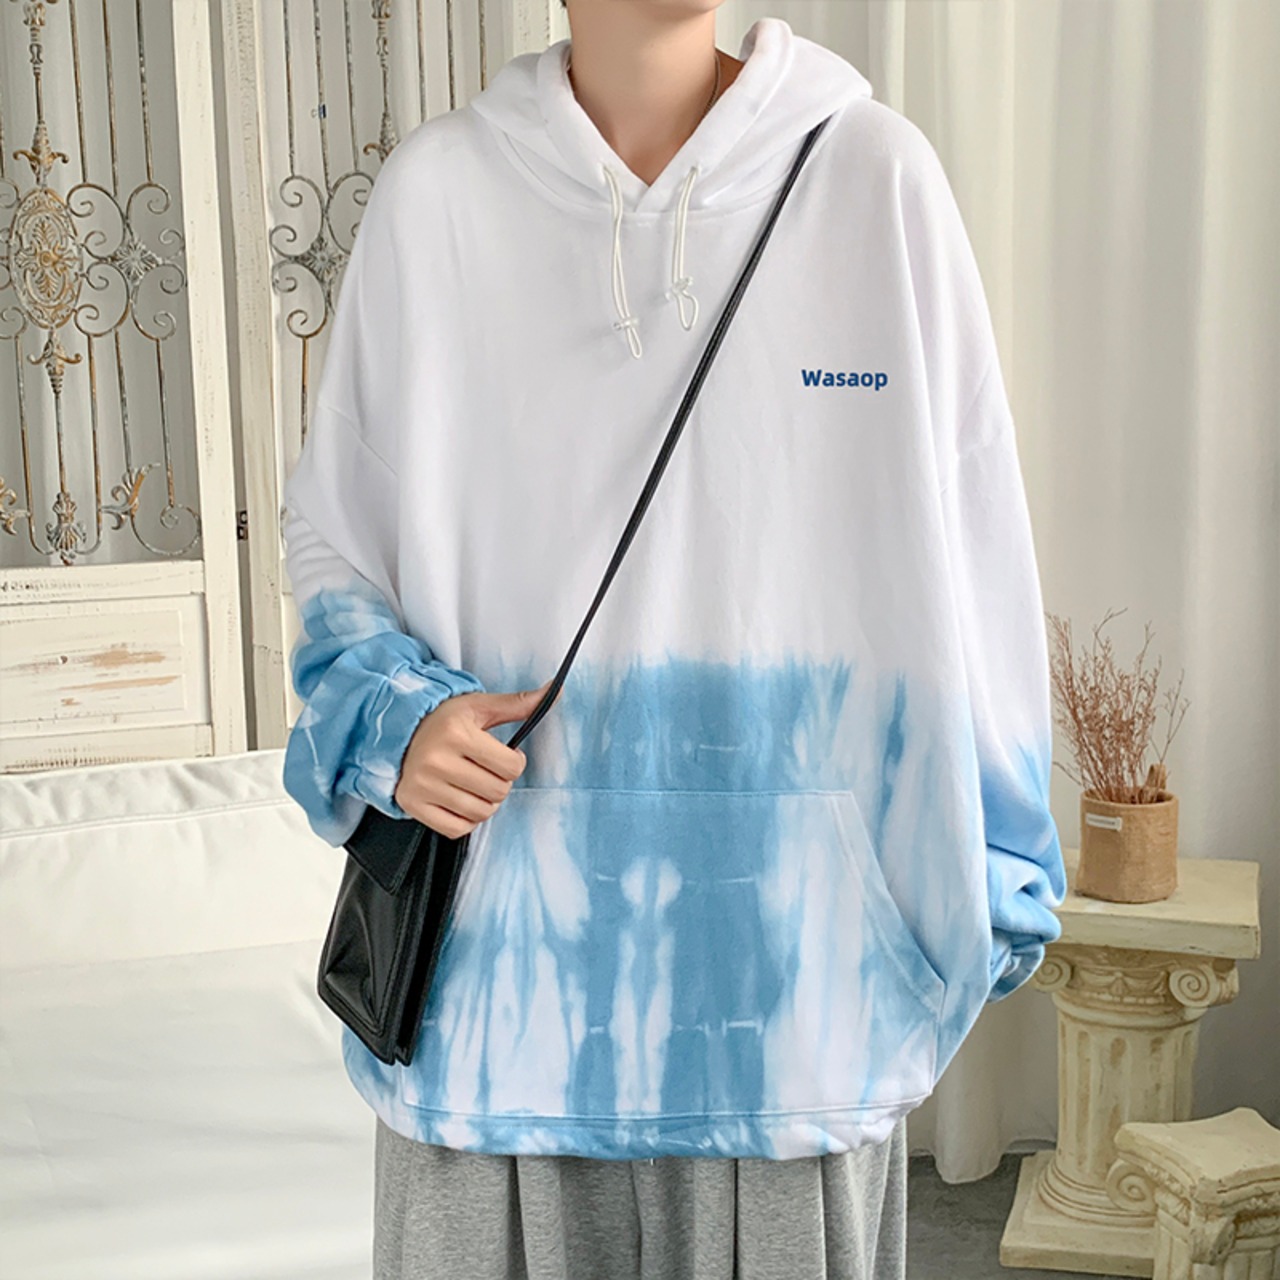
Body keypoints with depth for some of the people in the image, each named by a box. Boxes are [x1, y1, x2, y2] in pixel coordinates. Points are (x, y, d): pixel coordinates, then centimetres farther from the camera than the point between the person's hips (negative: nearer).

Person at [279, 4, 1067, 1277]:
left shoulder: (875, 172, -3)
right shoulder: (433, 187, 0)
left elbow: (967, 564, 2)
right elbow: (330, 527, 9)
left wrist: (991, 882, 4)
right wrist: (393, 719, -10)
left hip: (793, 932, 0)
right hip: (507, 937, 1)